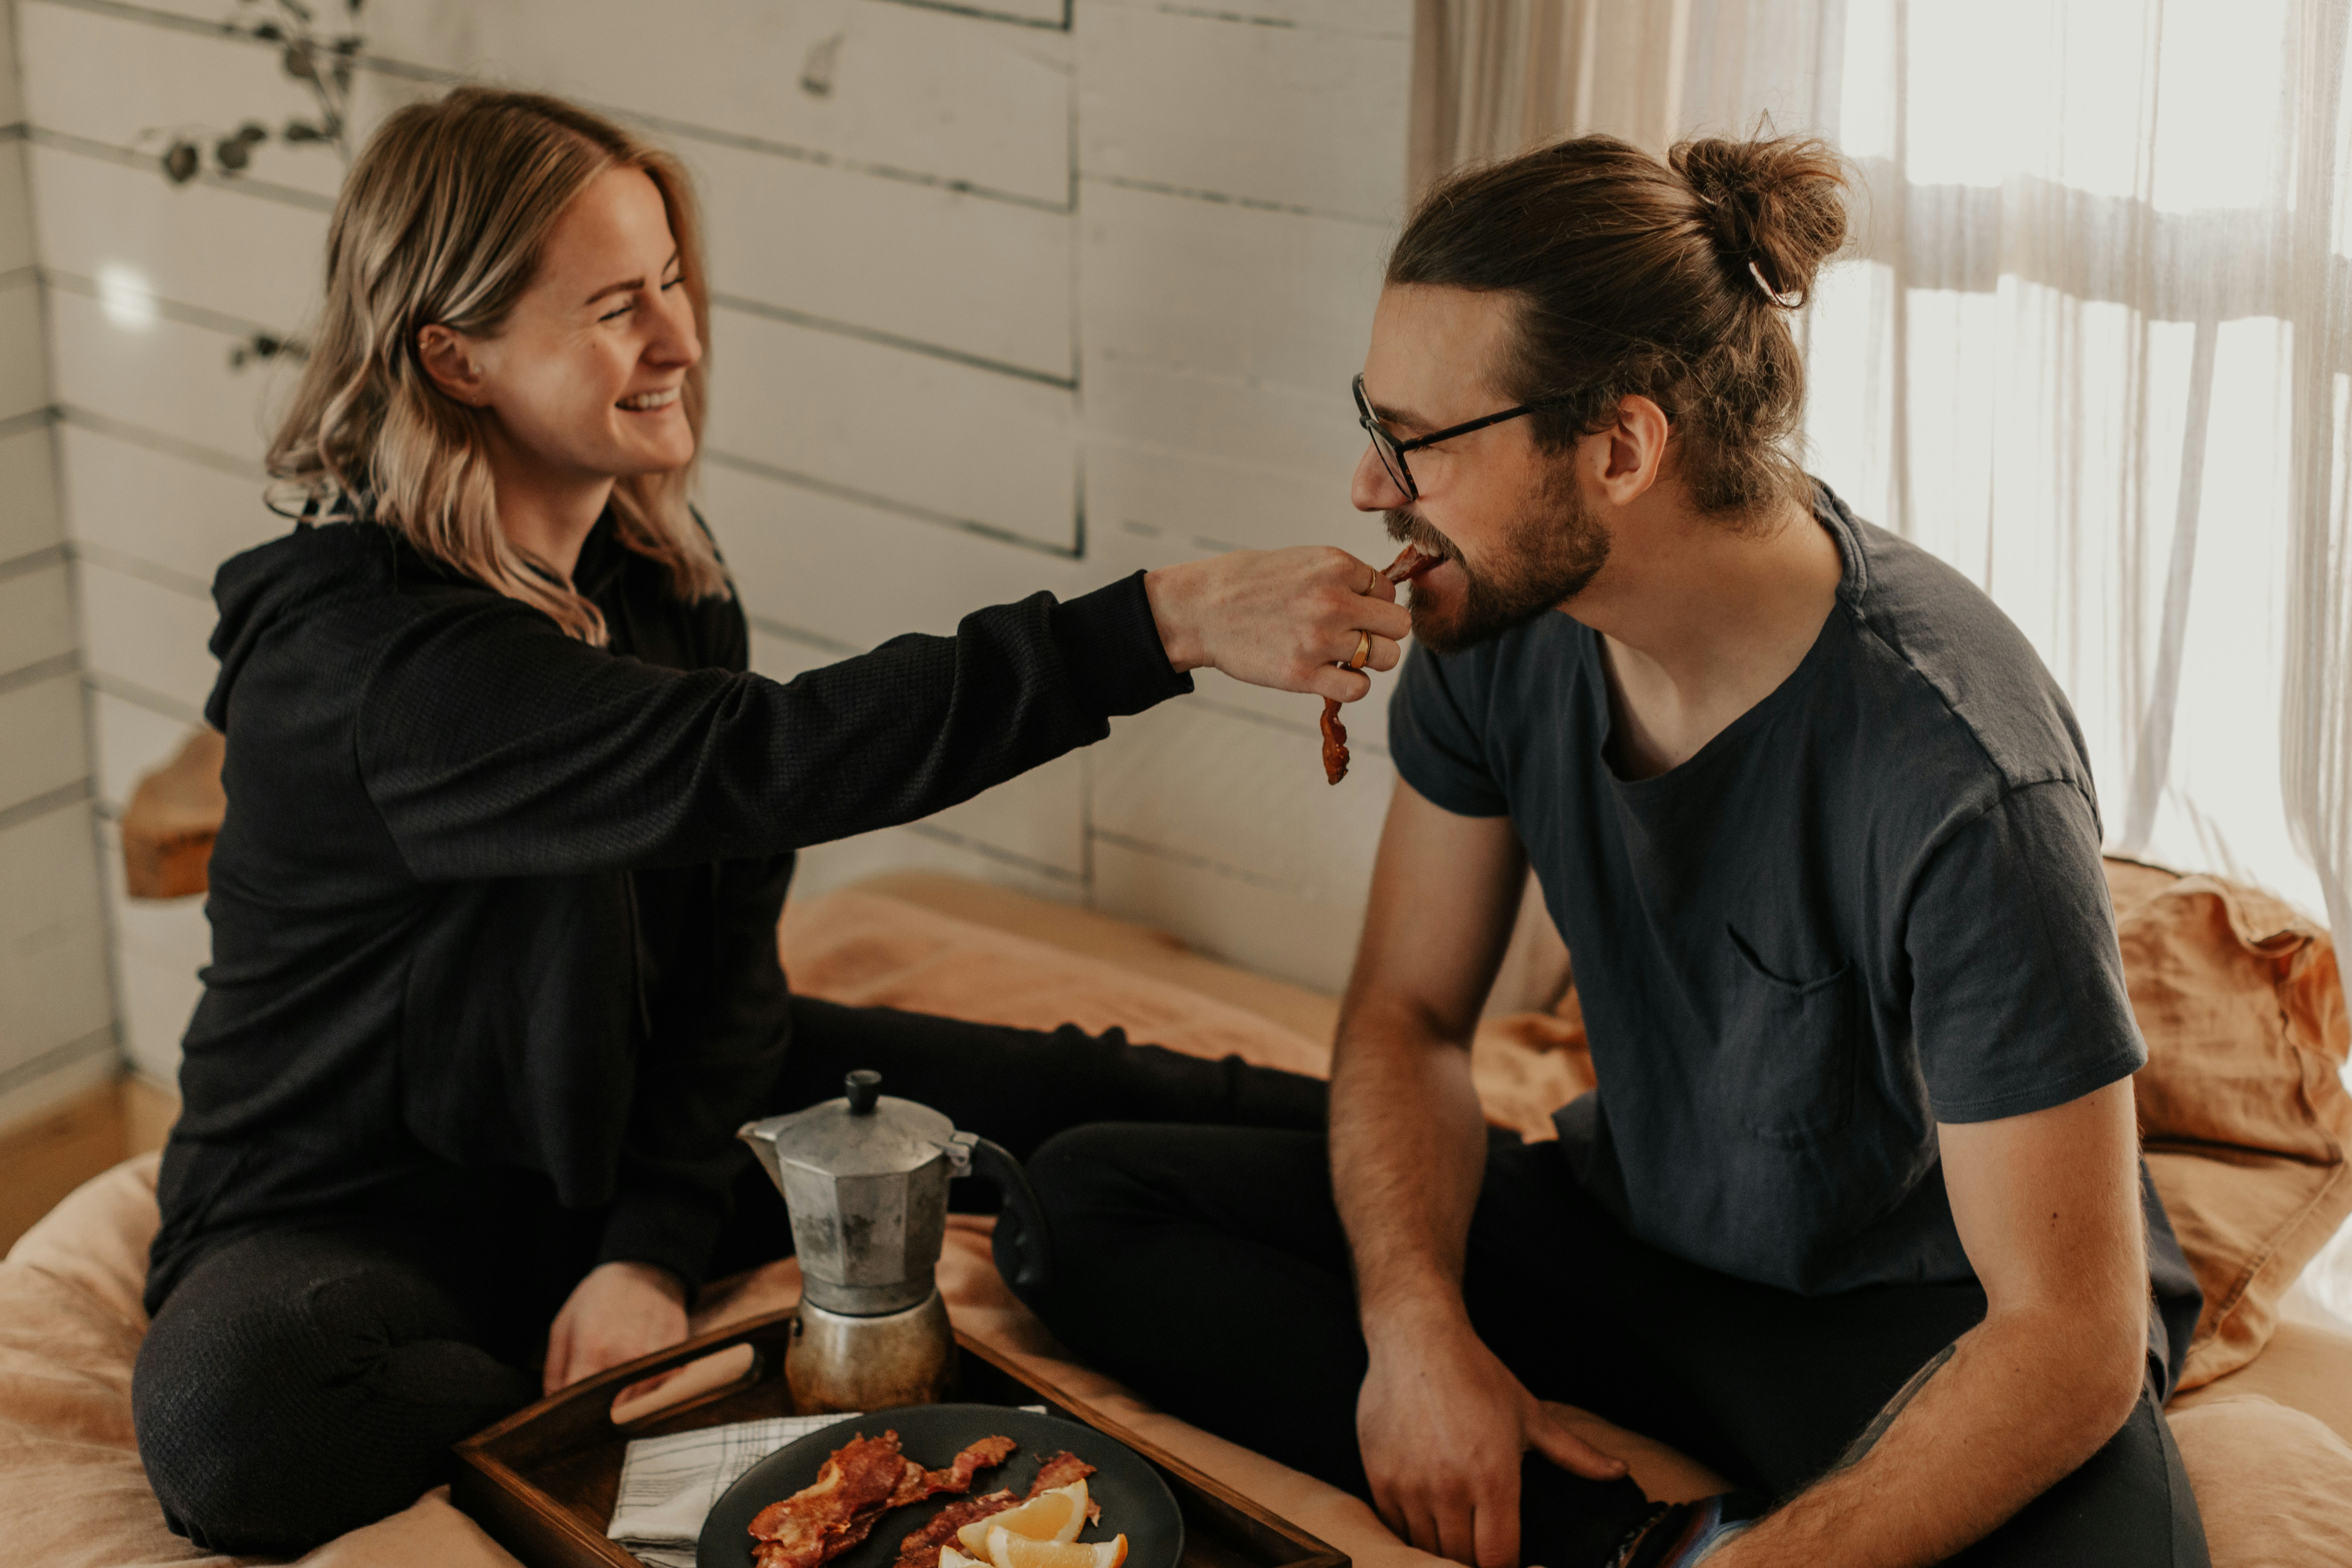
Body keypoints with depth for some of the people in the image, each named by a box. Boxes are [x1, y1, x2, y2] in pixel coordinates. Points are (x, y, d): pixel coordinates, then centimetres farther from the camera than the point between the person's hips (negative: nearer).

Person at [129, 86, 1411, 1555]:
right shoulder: (354, 649, -29)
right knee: (230, 1421, -38)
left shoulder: (658, 566, -3)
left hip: (632, 1116, 6)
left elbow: (732, 938, -4)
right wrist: (1171, 621, -45)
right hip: (356, 1205, -6)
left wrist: (656, 1247, -18)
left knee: (1076, 1104, -4)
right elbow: (755, 764, -41)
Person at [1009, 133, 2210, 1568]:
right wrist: (1415, 1321, -17)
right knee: (1087, 1197, -10)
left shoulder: (1959, 775, -29)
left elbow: (2072, 1335, -26)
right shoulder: (1498, 618, -10)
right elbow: (1411, 1015, 1)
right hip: (1631, 1233, 7)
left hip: (1915, 1316, -7)